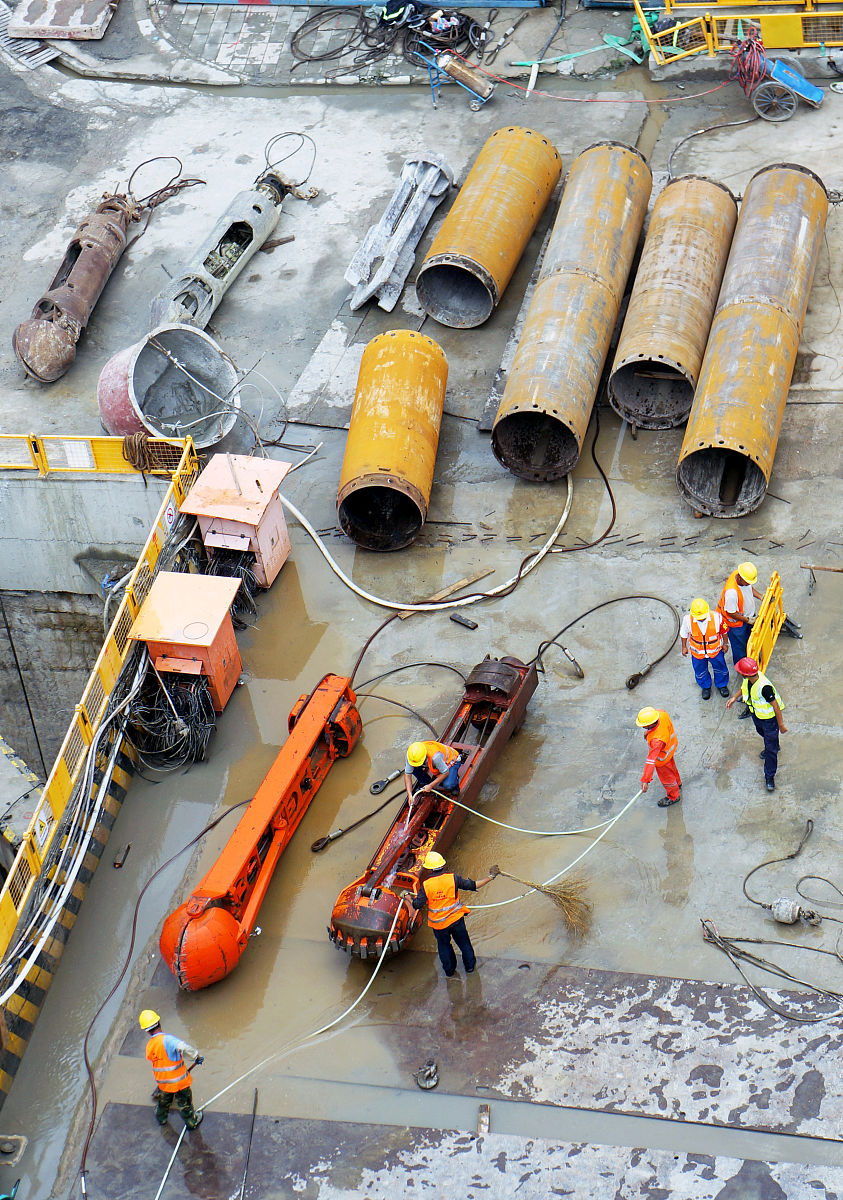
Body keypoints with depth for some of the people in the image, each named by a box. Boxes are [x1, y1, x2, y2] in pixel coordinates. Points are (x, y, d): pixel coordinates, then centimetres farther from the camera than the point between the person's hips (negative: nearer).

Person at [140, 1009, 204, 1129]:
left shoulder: (149, 1046, -6)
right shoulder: (167, 1039, -29)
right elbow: (182, 1046, -47)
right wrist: (197, 1056, -33)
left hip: (163, 1082, 5)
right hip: (179, 1081, -5)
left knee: (164, 1101, 33)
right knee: (185, 1103, 18)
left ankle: (161, 1118, 57)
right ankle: (192, 1122, 40)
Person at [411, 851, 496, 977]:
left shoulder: (426, 884, -17)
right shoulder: (452, 878, -16)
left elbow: (417, 905, -14)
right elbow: (472, 886, -10)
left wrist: (411, 897, 7)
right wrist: (490, 877, -1)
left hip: (438, 923, 0)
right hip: (456, 919, 0)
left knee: (444, 945, 22)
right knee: (463, 942, 22)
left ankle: (449, 970, 37)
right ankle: (469, 966, 38)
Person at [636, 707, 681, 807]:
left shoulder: (657, 740, -49)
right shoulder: (660, 713, -30)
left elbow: (651, 760, -46)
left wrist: (645, 780, -42)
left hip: (662, 758, -7)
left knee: (666, 775, 21)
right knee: (671, 766, 35)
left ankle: (673, 797, 49)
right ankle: (677, 783, 65)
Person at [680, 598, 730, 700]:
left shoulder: (716, 617, -30)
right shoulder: (687, 619, -29)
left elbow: (723, 630, -8)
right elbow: (684, 633, -7)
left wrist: (724, 644, 4)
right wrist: (684, 647, 4)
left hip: (715, 649, 0)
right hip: (697, 652, 0)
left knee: (720, 668, 23)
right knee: (700, 671, 22)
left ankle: (721, 685, 52)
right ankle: (706, 687, 52)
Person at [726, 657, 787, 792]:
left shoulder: (764, 687, -42)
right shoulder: (748, 679, -19)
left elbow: (775, 706, -29)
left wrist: (781, 724, -20)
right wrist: (734, 697, 0)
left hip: (769, 718, -8)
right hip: (756, 714, 8)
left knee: (771, 748, 4)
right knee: (761, 731, 35)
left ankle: (769, 777, 17)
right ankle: (772, 747, 66)